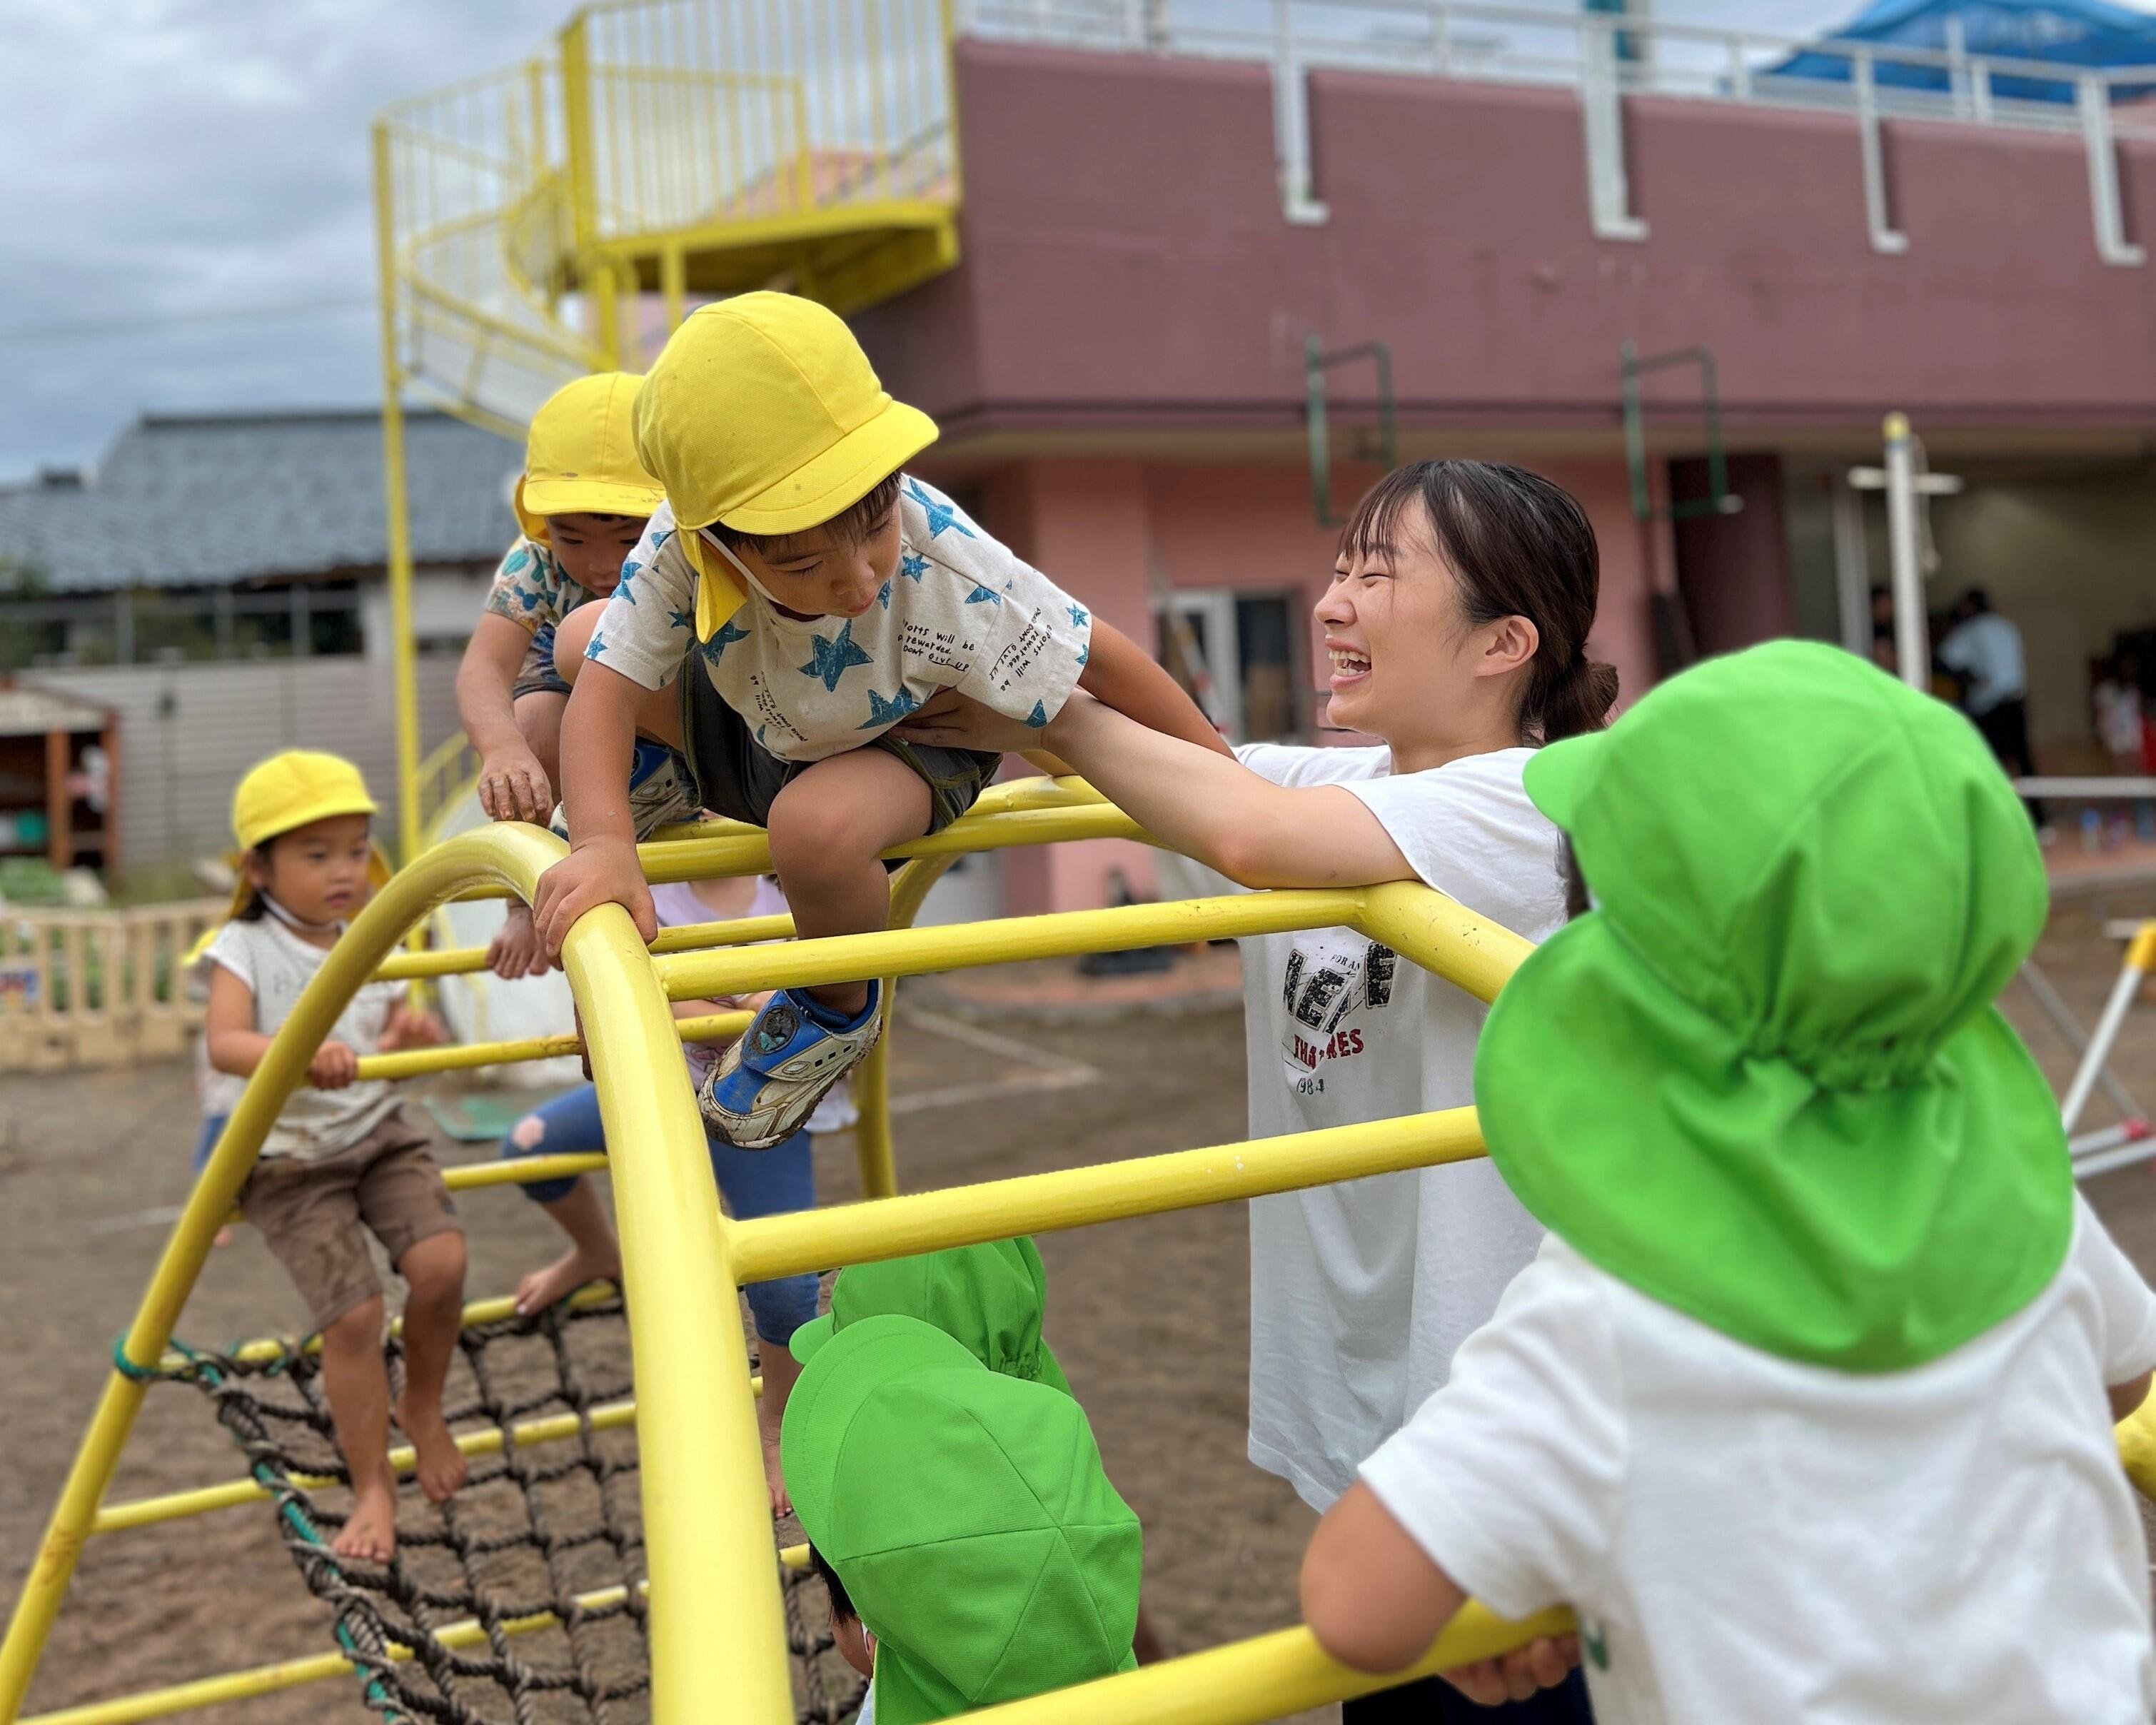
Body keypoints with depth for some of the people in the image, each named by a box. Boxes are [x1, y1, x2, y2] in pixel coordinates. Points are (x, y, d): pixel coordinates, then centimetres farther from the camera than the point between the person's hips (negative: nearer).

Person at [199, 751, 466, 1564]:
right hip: (287, 1162, -4)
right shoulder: (245, 948, -9)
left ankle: (422, 1407, 9)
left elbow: (416, 1041, 12)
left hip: (382, 1136, 4)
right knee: (352, 1314, -13)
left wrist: (417, 1030, -13)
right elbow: (223, 1044, -25)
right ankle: (372, 1486, 8)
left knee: (442, 1261, -20)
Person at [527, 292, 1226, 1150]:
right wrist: (601, 843, -52)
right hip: (759, 721, 4)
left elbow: (1103, 662, -32)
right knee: (580, 641, -3)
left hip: (906, 747, -4)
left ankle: (836, 1012, -2)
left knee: (815, 826, -36)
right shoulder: (685, 542, -35)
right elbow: (608, 688, -35)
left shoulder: (946, 572, -41)